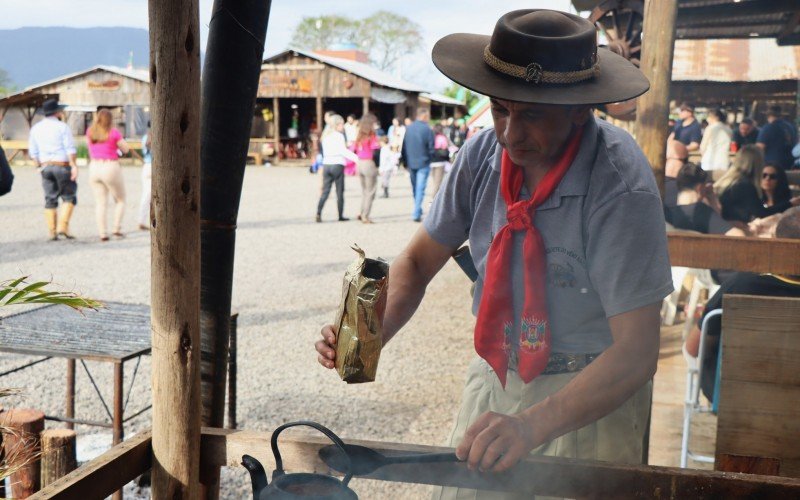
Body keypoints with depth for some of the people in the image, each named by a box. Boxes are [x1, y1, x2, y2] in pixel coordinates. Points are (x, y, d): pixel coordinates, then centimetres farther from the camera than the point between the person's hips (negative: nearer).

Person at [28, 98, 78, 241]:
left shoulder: (36, 128, 9)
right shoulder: (62, 127, -7)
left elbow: (33, 151, 9)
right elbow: (70, 148, -14)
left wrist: (39, 166, 17)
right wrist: (74, 166, -15)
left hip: (45, 166, 5)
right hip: (62, 166, -5)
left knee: (50, 199, 8)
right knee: (69, 197, 4)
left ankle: (52, 231, 6)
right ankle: (63, 226, -9)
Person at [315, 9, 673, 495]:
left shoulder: (622, 187, -26)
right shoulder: (483, 154, -11)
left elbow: (636, 351, -27)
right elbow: (419, 261, -2)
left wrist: (533, 425, -40)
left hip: (594, 394, -4)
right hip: (495, 375, 4)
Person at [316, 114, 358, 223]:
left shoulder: (325, 136, 14)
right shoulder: (339, 136, -8)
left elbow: (324, 152, 16)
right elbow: (343, 151, -19)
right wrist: (356, 158, -25)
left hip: (326, 165, 6)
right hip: (337, 165, -6)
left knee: (325, 191, 4)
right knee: (340, 192, 4)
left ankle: (318, 213, -11)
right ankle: (341, 215, 9)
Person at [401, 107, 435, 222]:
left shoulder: (407, 129, 2)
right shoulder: (427, 130, -13)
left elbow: (403, 147, 6)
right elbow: (431, 148, -10)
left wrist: (406, 163, 13)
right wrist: (429, 158, 10)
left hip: (411, 164, 5)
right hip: (423, 163, -5)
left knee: (415, 188, 18)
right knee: (420, 189, -2)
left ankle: (418, 211, 29)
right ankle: (416, 214, -7)